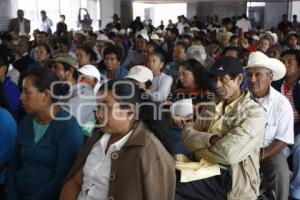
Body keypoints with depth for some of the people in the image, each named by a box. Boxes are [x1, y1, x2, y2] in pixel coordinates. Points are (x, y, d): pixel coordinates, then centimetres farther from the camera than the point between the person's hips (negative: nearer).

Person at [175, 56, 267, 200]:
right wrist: (211, 139, -14)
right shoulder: (211, 106, 13)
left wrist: (198, 145, -4)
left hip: (230, 181, -6)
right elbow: (187, 137, 4)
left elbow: (227, 154, -20)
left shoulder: (255, 113, -9)